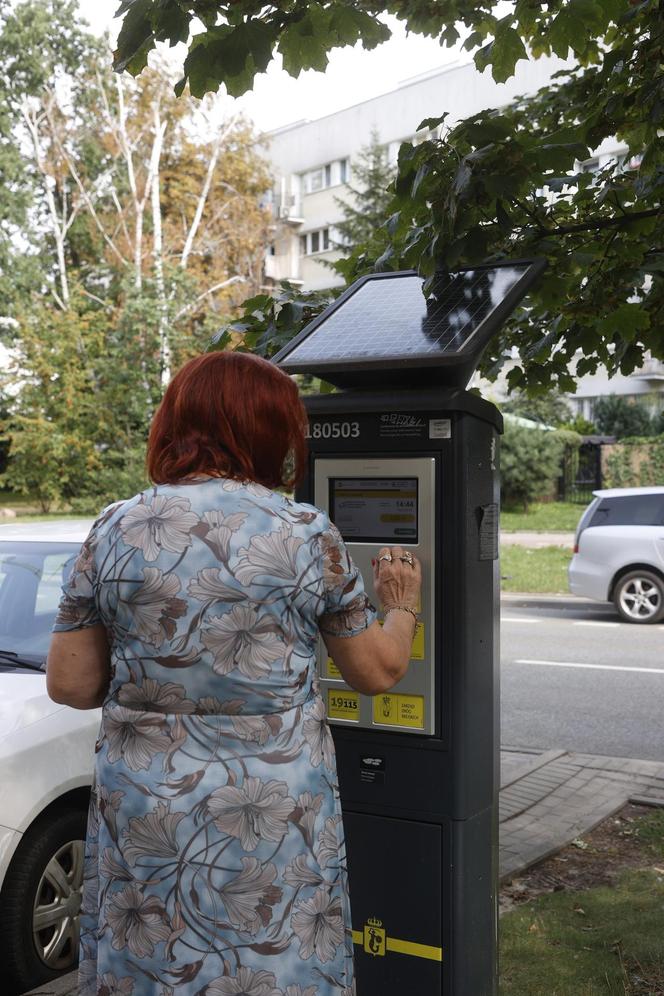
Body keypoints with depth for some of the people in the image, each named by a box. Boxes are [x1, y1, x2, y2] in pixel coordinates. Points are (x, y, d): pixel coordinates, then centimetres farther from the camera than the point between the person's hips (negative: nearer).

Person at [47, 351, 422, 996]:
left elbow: (69, 685, 0)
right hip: (273, 817, -2)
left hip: (143, 816, 2)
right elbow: (378, 673, 3)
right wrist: (400, 606, 22)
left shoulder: (115, 531, -4)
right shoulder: (307, 535, -8)